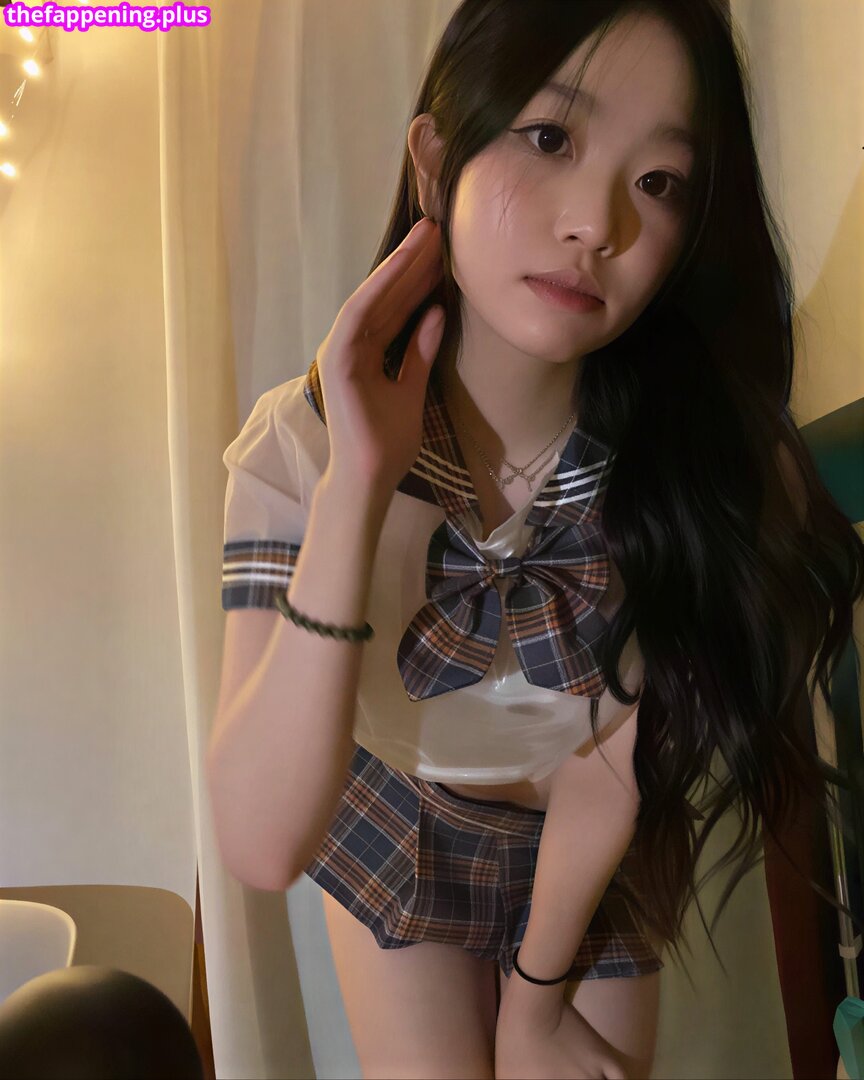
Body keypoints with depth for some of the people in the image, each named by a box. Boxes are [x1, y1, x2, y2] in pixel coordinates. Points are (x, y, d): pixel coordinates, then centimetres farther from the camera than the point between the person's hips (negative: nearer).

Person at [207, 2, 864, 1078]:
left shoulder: (703, 464, -26)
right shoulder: (301, 439, -27)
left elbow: (610, 773, -15)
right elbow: (262, 846, -34)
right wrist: (357, 485, -42)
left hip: (602, 860, 1)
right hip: (390, 831, 0)